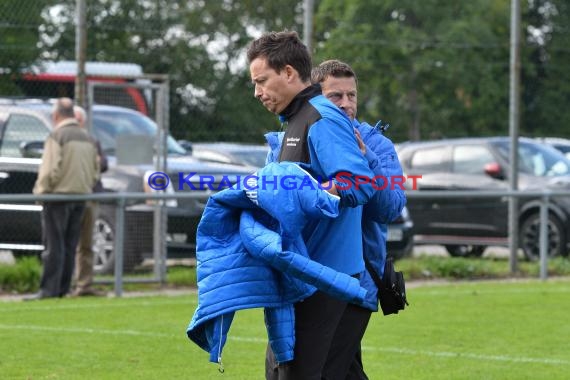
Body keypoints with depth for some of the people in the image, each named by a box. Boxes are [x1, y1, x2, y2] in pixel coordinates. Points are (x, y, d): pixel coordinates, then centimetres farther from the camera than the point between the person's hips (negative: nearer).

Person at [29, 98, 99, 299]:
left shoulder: (57, 136, -11)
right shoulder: (87, 138, 13)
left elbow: (50, 170, -17)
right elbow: (95, 170, 15)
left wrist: (40, 190, -4)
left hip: (59, 195, -7)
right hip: (81, 196, 7)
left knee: (54, 246, -7)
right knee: (69, 246, 9)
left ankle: (49, 289, -9)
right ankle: (63, 288, 9)